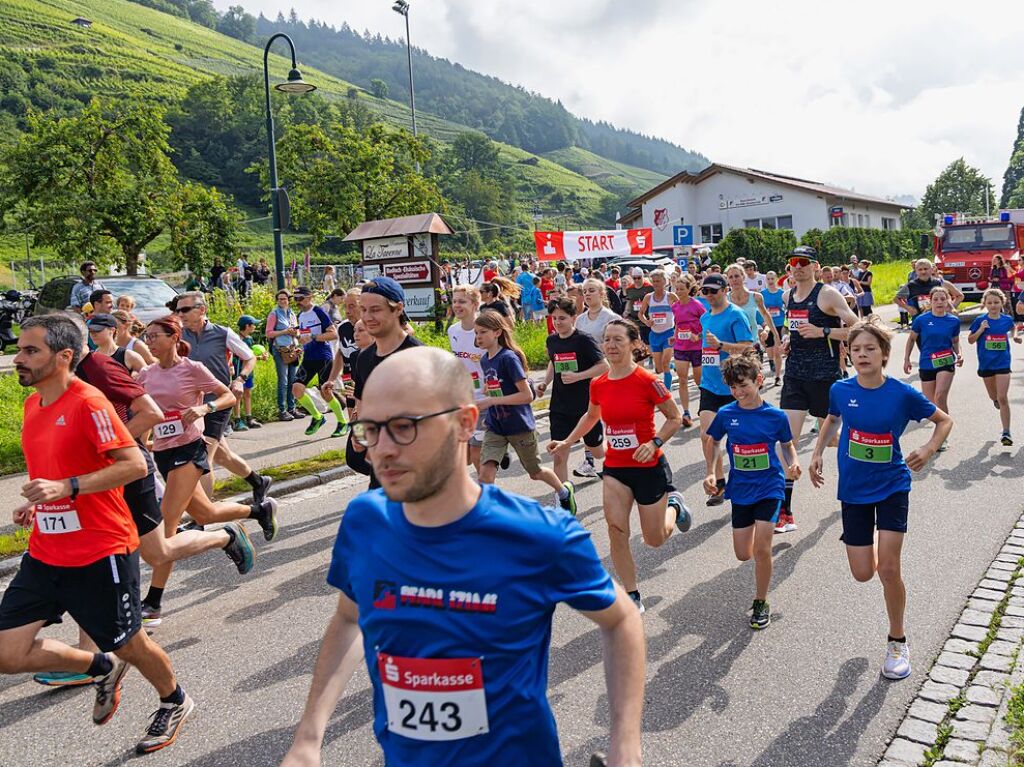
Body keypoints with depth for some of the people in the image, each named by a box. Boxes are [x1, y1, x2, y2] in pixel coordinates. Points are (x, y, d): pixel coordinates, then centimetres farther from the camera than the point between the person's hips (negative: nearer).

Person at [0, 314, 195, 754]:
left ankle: (174, 702, 39)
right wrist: (37, 501, 8)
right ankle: (103, 668, 26)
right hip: (45, 553, 8)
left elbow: (135, 465, -23)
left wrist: (67, 487, -29)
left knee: (127, 643, 10)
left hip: (100, 554, -7)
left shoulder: (88, 402, -17)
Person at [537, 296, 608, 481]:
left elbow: (604, 366, -13)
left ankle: (588, 454, 50)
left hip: (586, 405, -3)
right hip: (559, 408, 4)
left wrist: (578, 376, -22)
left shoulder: (584, 340, -13)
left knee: (597, 452, 14)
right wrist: (545, 383, 8)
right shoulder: (552, 340, 4)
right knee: (559, 456, -4)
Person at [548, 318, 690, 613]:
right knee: (616, 529, -12)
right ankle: (632, 597, 5)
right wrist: (567, 442, 10)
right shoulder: (598, 384, -2)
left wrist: (654, 443, -21)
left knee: (654, 539, 8)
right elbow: (591, 416, 19)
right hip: (615, 468, 3)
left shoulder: (648, 381, -17)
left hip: (649, 467, -3)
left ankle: (673, 505, 42)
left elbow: (674, 418, -6)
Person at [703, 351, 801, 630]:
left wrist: (793, 463, -13)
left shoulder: (776, 416, -10)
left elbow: (787, 444, 7)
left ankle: (761, 604, 9)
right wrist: (711, 473, 2)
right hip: (740, 489, 3)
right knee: (743, 554, 9)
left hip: (769, 487, -3)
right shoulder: (726, 415, -6)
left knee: (761, 549, -12)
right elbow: (713, 441, 11)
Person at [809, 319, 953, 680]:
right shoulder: (840, 390, -7)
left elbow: (944, 420, 1)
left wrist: (928, 450, -15)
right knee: (863, 573, 5)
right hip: (853, 490, 2)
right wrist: (818, 453, 4)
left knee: (888, 569, -8)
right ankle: (876, 545, 43)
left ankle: (897, 643, 15)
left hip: (892, 487, -2)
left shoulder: (903, 394, -14)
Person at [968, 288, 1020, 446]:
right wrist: (980, 329, -17)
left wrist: (1014, 335, 4)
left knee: (1003, 398, -9)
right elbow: (970, 340, -2)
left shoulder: (1006, 319, -1)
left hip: (1002, 363, -1)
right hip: (986, 363, 1)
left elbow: (1013, 327, 23)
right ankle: (996, 400, 57)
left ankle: (1006, 432, -5)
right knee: (994, 396, 18)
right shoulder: (980, 320, -6)